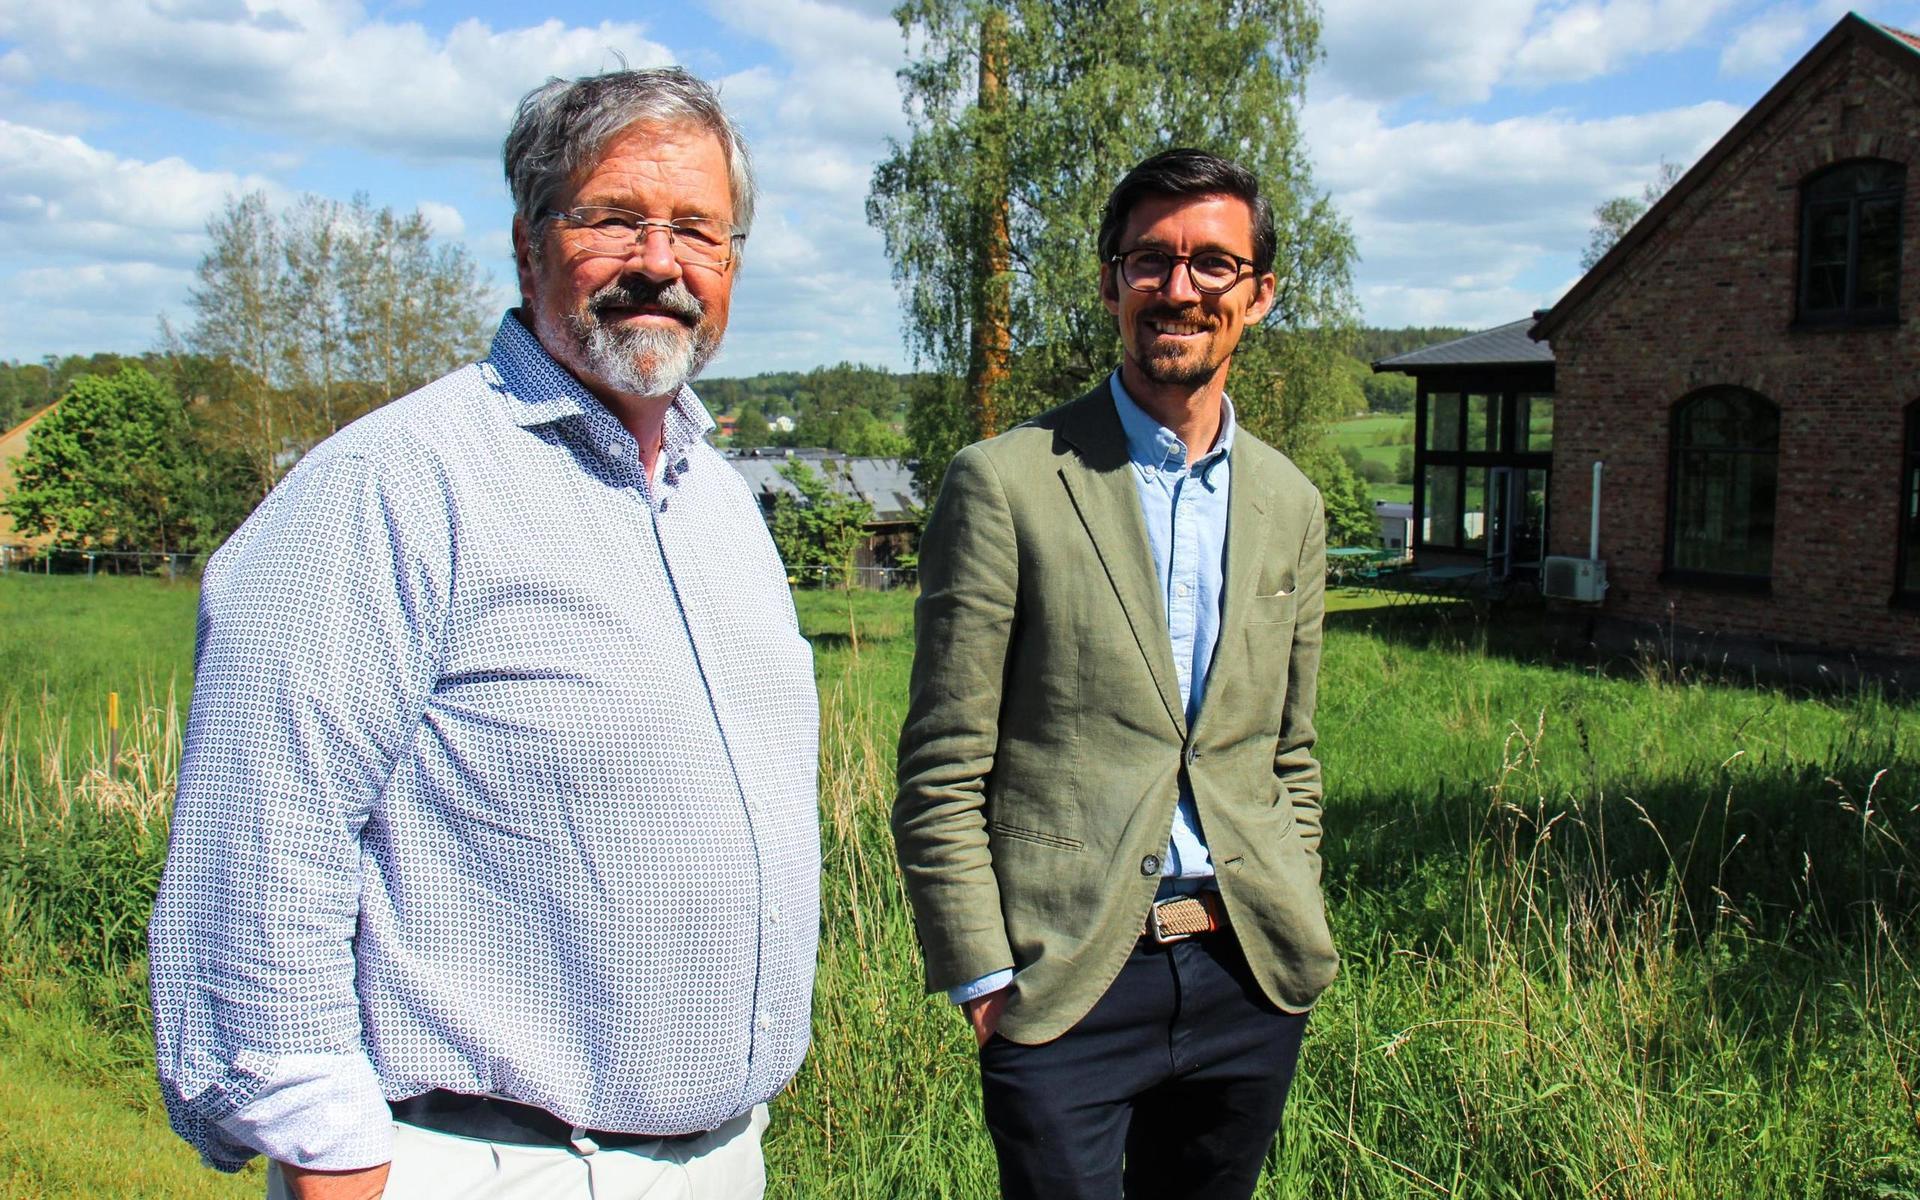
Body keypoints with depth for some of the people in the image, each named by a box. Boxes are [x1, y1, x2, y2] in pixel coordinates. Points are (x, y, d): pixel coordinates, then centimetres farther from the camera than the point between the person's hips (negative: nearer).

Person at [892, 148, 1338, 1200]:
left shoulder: (1289, 503, 9)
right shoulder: (1005, 483, -7)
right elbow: (941, 771, -7)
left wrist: (1299, 937, 11)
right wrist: (982, 978, -9)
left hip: (1250, 976, 5)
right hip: (1066, 990, -4)